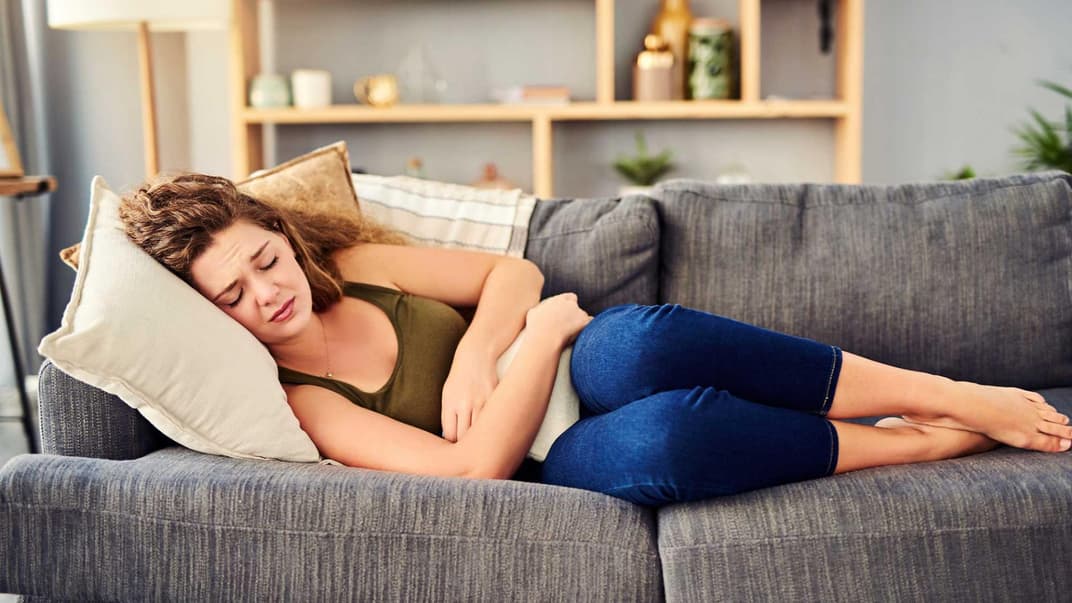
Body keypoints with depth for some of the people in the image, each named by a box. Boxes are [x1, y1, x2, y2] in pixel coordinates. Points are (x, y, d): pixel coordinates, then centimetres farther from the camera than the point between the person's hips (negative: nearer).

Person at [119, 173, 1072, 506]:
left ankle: (945, 395, -18)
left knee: (634, 346, -34)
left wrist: (473, 355, -14)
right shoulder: (301, 404, -10)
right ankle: (921, 444, -15)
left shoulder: (352, 265, 4)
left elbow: (512, 272, 5)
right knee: (658, 438, -39)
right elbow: (474, 465, -20)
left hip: (574, 371, 4)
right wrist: (545, 329, -18)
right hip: (549, 463, -4)